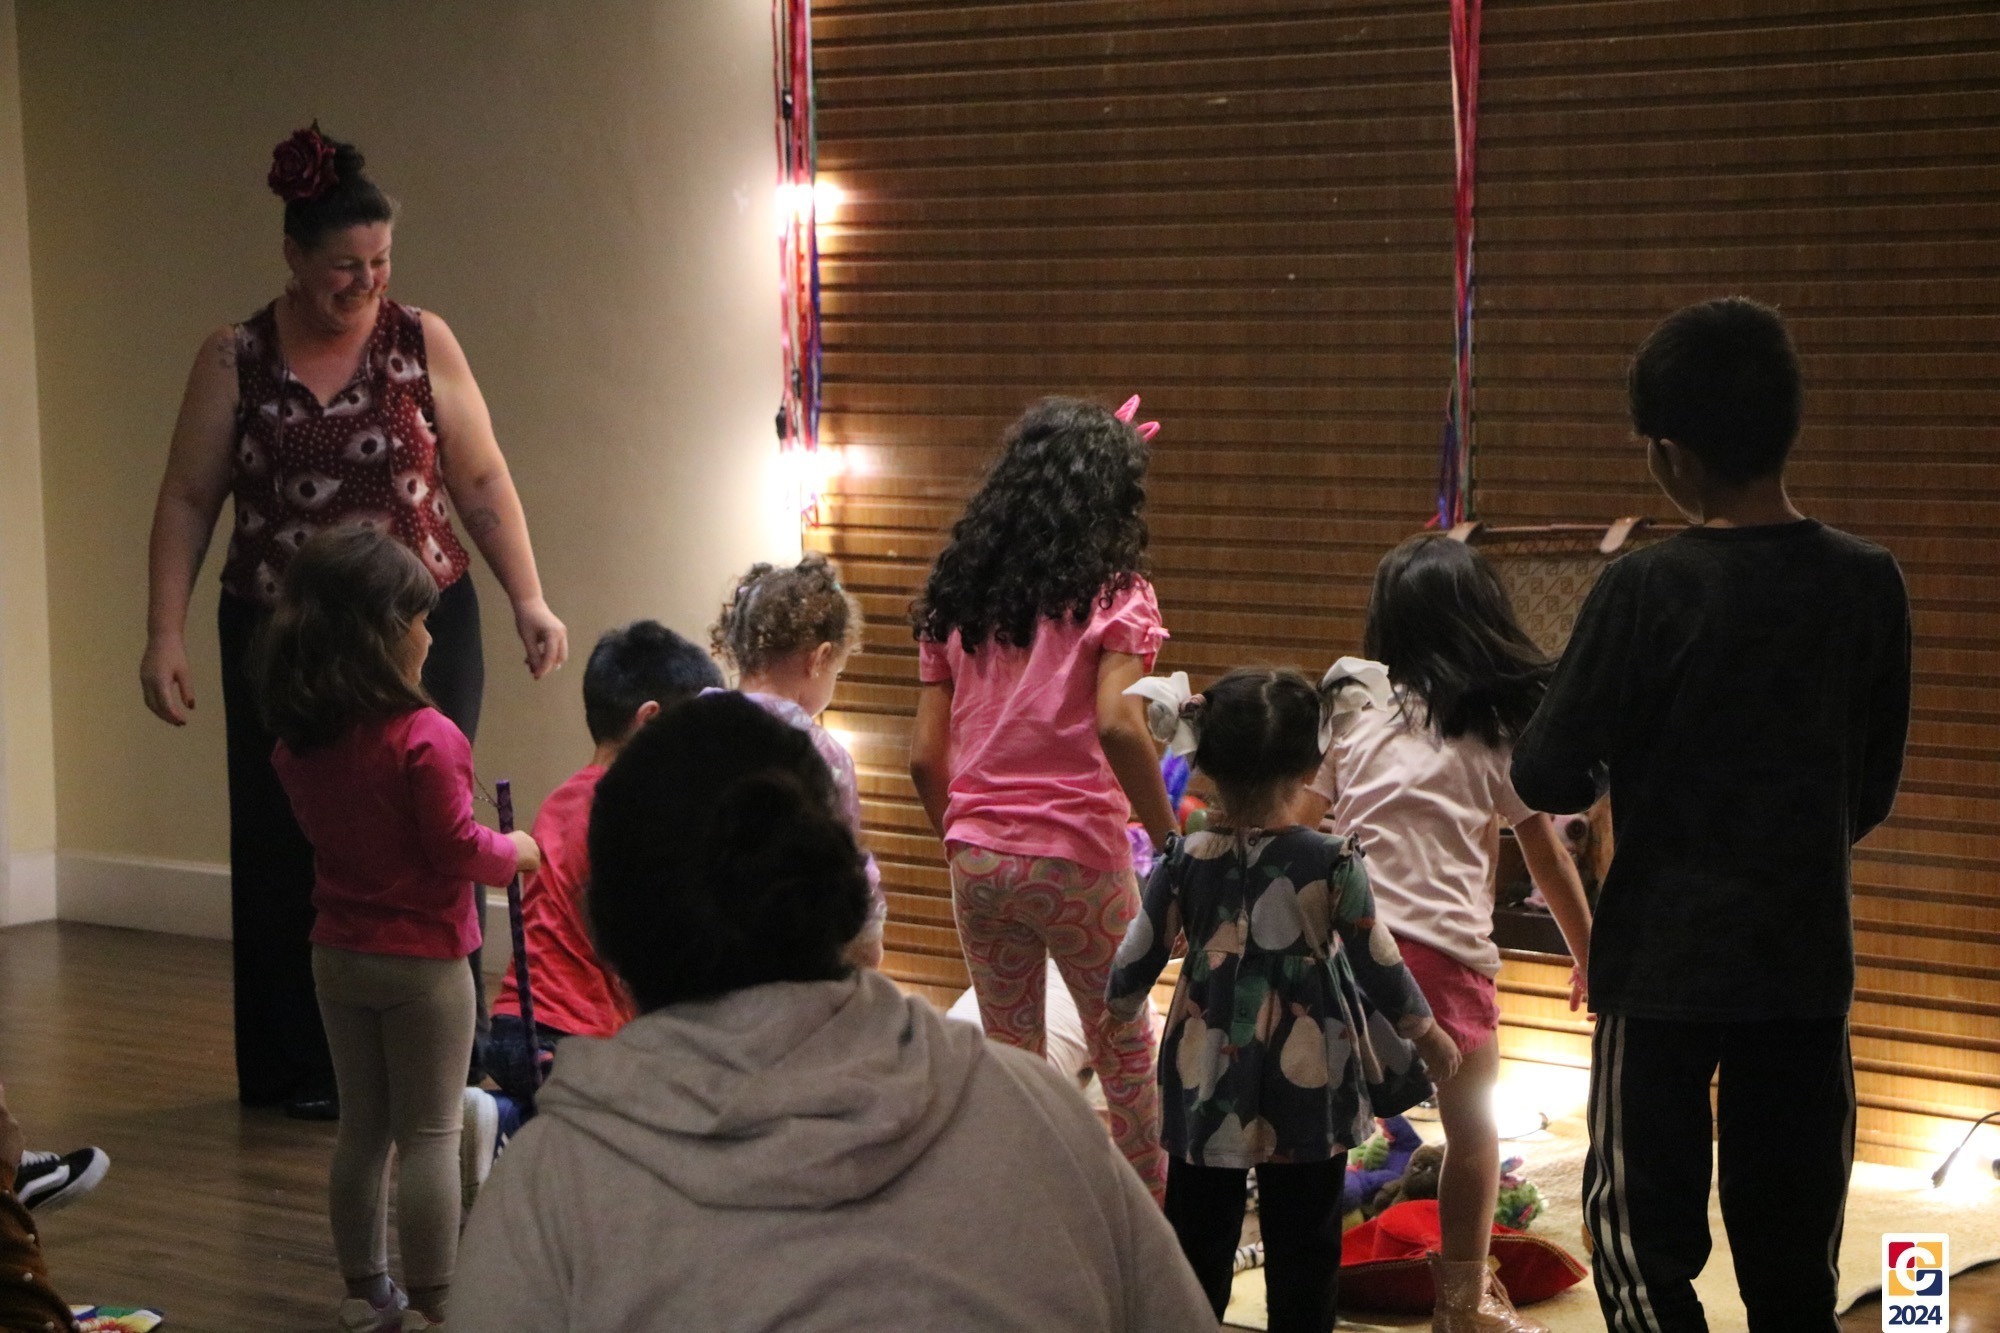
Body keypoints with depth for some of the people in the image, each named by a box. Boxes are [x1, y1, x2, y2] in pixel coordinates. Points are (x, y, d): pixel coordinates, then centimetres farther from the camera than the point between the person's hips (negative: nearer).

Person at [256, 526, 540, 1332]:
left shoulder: (297, 743, 0)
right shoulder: (422, 737, -22)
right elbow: (459, 849, -19)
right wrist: (516, 853, 1)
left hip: (339, 954, 6)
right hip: (421, 961, -6)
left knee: (360, 1129, 16)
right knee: (430, 1136, 2)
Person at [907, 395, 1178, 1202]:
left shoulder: (957, 597, 8)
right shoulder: (1113, 593, -6)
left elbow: (924, 756, 5)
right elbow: (1117, 725, -22)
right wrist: (1170, 842, -14)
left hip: (977, 861, 4)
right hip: (1077, 859, -4)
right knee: (1126, 1057, 11)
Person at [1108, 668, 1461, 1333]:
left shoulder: (1185, 859, -8)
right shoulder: (1333, 863, -13)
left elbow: (1135, 962, 1)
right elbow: (1378, 962, -3)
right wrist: (1426, 1032, 14)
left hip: (1207, 1077, 2)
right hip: (1307, 1082, -2)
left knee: (1198, 1235, 12)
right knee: (1302, 1241, 9)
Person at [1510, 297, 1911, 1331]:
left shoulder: (1646, 592, -16)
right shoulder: (1868, 585, -3)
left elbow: (1546, 779, -12)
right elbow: (1873, 791, 7)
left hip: (1663, 963, -4)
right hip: (1807, 959, 4)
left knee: (1643, 1234, 6)